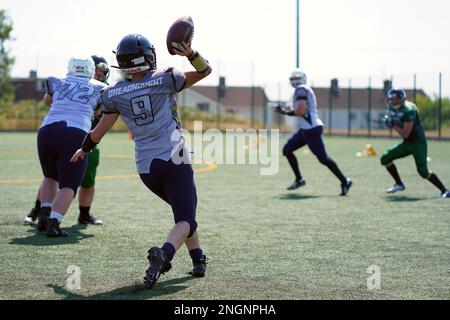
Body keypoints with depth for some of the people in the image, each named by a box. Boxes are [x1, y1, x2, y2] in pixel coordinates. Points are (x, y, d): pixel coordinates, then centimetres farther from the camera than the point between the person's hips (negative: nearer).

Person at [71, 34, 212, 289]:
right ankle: (164, 253, -33)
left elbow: (100, 131, 11)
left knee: (183, 209, 25)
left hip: (146, 167, 4)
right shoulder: (165, 80, -4)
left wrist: (84, 150, 28)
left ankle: (198, 259, 22)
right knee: (185, 219, -5)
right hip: (174, 162, -4)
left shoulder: (114, 94, 2)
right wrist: (190, 53, -8)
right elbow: (205, 70, 6)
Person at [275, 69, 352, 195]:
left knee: (323, 158, -7)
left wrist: (287, 112, -2)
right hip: (306, 129, 10)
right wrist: (286, 111, 17)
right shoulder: (307, 90, 21)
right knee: (287, 150, 11)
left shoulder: (301, 90, -9)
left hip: (311, 129, -10)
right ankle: (299, 179, 13)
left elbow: (300, 111, -19)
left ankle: (345, 182, -1)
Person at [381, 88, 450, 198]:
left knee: (423, 171, -15)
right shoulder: (393, 109, 2)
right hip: (406, 143, 9)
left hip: (418, 143, -8)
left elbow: (405, 134, -24)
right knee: (385, 159, 2)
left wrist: (393, 125, -19)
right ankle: (399, 184, 15)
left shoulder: (408, 111, -24)